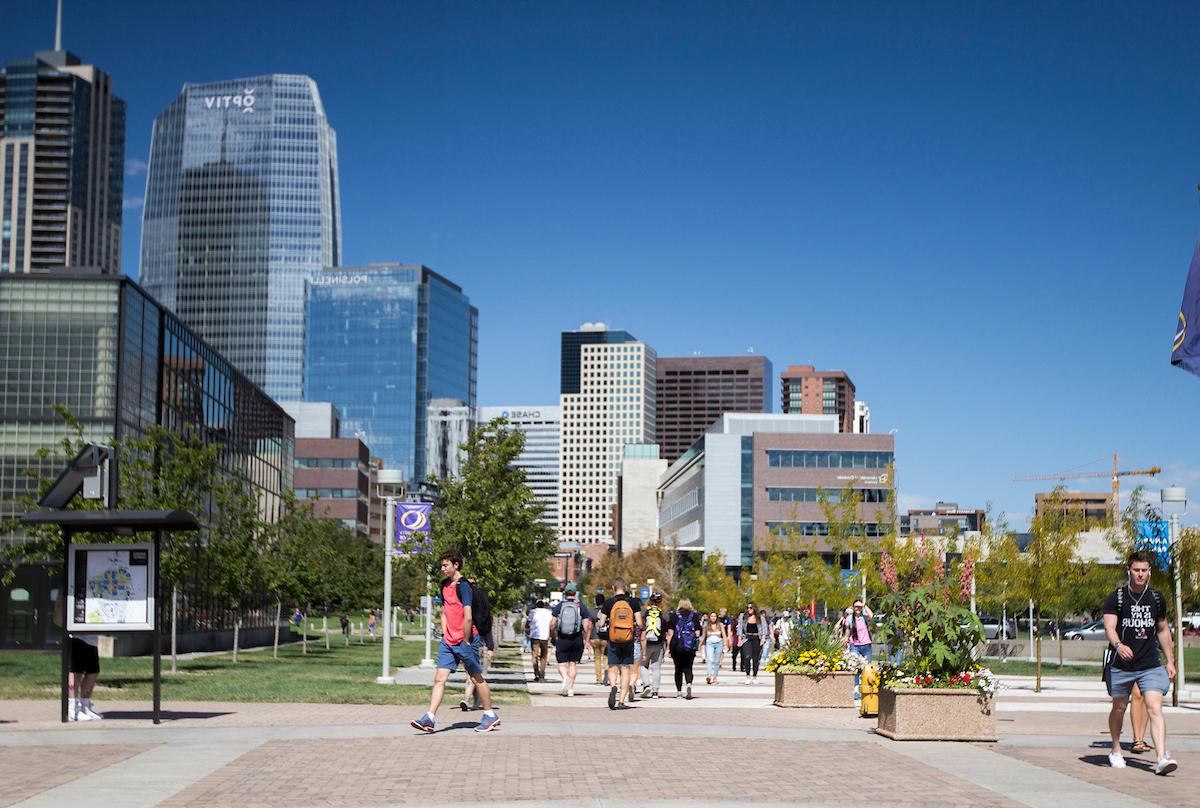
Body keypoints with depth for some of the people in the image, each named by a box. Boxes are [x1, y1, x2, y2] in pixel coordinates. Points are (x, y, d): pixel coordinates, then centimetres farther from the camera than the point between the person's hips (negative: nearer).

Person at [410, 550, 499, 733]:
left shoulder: (463, 586, -15)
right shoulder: (445, 585, 12)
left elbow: (468, 617, -21)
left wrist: (465, 642, -17)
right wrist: (444, 634, 13)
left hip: (466, 640, -7)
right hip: (448, 640, 7)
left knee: (476, 678, 5)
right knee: (439, 678, -2)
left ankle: (490, 715, 19)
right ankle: (429, 718, -7)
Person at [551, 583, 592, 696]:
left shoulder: (558, 606, 0)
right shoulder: (582, 607, 1)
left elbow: (552, 624, -4)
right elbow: (587, 626, -5)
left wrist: (552, 637, 9)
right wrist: (586, 640, 4)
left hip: (562, 639, -1)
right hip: (577, 639, 1)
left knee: (562, 664, 5)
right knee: (573, 663, 13)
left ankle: (565, 677, -25)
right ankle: (570, 688, 9)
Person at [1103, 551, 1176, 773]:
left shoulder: (1157, 598, 7)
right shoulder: (1115, 598, -4)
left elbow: (1163, 630, 19)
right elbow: (1109, 626, -16)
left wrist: (1170, 661, 17)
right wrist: (1118, 645, -37)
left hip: (1150, 666, 1)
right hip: (1121, 665, -1)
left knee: (1155, 708, -14)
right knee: (1119, 708, 12)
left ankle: (1162, 758, -23)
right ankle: (1116, 751, 34)